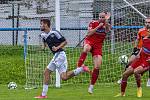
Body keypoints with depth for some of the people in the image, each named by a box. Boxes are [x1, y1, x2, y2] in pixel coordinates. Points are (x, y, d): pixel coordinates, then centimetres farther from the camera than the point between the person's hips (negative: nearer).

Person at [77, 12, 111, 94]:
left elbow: (107, 30, -21)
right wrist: (98, 27, -16)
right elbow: (89, 34, -13)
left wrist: (106, 21, -33)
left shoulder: (107, 25, 3)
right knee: (86, 48, -43)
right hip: (89, 41, -2)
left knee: (97, 67, -7)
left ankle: (91, 86, 5)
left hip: (98, 46, 2)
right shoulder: (93, 23, -2)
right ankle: (79, 66, -45)